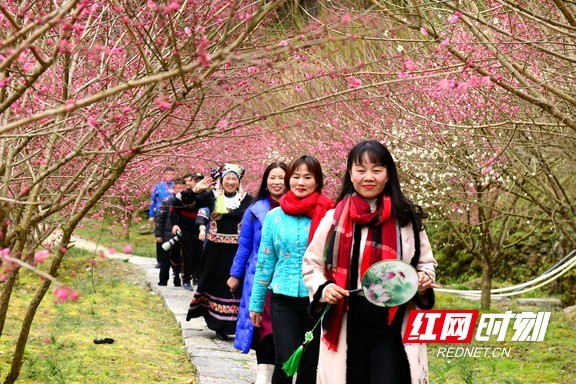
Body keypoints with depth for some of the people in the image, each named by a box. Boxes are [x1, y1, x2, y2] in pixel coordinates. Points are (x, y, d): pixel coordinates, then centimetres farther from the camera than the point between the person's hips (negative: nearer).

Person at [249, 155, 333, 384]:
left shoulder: (328, 216, -4)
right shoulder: (275, 216, 3)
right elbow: (265, 262, 9)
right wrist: (256, 304, 11)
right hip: (283, 298, 1)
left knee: (310, 365, 8)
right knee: (285, 361, -13)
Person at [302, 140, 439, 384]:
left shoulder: (407, 219, 3)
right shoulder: (333, 219, 4)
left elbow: (426, 263, 15)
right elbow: (311, 264, 13)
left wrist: (424, 280, -7)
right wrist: (323, 288, -6)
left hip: (392, 331, -1)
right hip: (346, 332, 2)